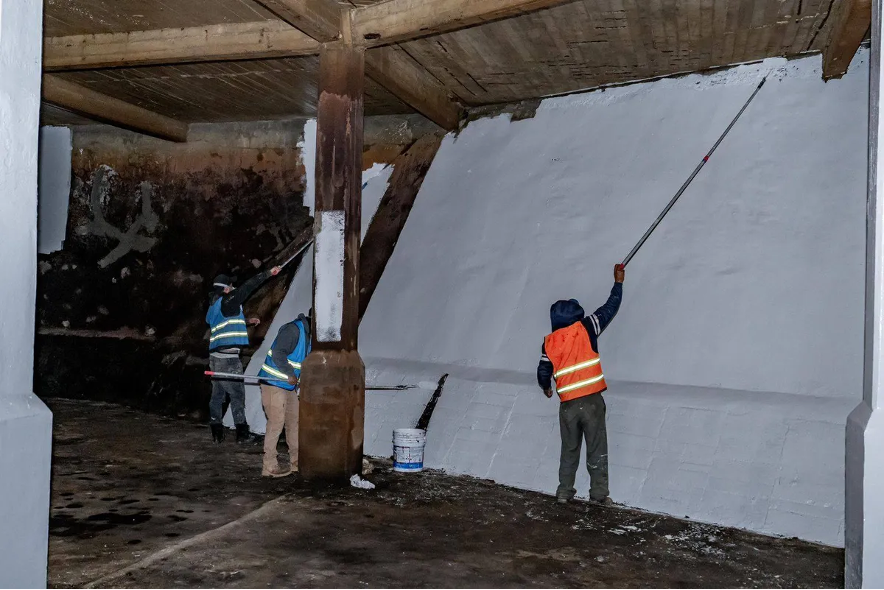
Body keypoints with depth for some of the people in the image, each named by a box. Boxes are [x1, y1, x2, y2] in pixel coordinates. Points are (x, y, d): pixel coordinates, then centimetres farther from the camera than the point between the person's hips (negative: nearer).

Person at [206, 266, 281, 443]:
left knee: (217, 395, 11)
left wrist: (248, 321, 38)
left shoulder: (212, 308, 17)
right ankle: (241, 433, 3)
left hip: (215, 357, 9)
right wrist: (268, 273, -6)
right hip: (228, 358, -9)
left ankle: (216, 433, 14)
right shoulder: (227, 301, -9)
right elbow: (248, 287, -11)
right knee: (237, 395, -1)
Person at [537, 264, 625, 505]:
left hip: (568, 404, 3)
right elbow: (609, 308, 5)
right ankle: (599, 494, 10)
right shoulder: (585, 328, -4)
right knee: (597, 450, 6)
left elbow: (543, 372, 9)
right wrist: (618, 283, 18)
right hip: (591, 400, -3)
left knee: (569, 450, 16)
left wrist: (546, 388, 31)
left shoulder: (549, 342, 4)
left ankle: (564, 492, 20)